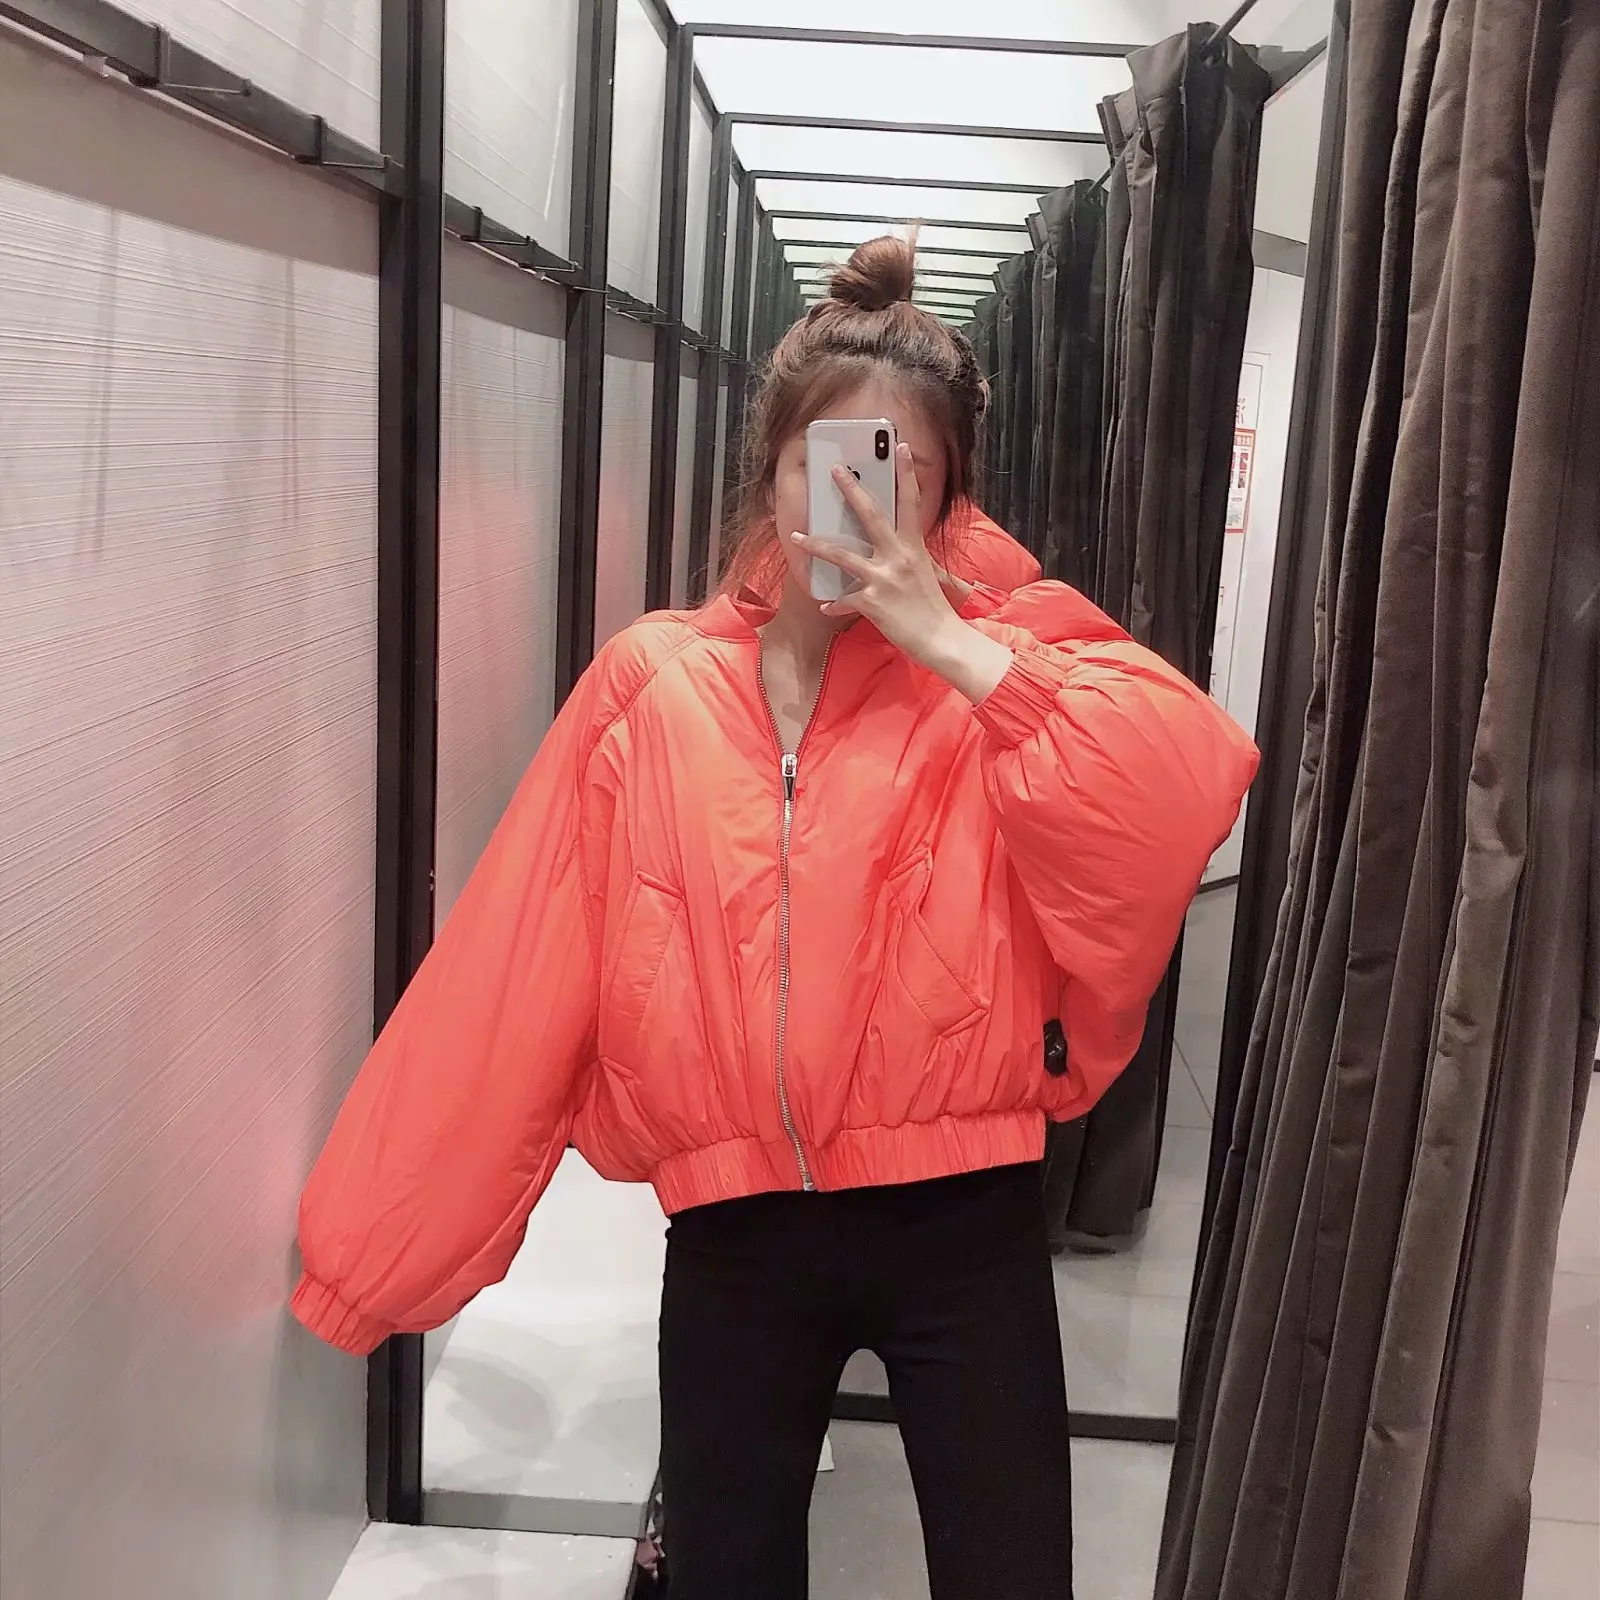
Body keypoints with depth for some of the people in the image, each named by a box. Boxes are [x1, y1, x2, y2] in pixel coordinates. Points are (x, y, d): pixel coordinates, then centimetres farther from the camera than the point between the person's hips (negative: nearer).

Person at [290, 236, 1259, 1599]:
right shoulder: (651, 688, -2)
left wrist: (947, 644, -21)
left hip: (962, 1222, -1)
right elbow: (517, 973, -1)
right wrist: (380, 1231, 1)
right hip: (734, 1232, 1)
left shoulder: (1004, 661, -3)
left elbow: (1189, 790, -21)